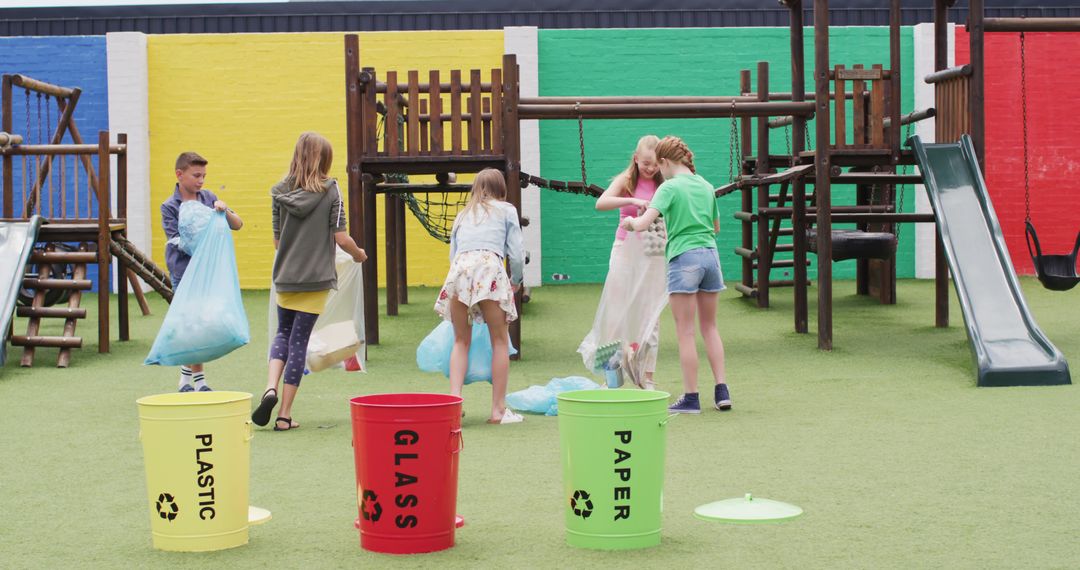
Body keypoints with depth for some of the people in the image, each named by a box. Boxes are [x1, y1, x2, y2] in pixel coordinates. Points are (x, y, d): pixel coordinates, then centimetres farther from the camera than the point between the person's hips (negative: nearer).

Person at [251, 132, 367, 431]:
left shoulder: (280, 191, 0)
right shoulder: (330, 190, -7)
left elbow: (277, 240, 5)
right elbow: (341, 238, -9)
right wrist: (359, 254, 11)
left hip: (285, 277, 2)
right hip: (316, 279, -2)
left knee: (283, 332, 21)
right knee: (299, 340, 4)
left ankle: (270, 388, -4)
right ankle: (285, 415, 5)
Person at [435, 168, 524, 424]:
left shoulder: (463, 214, 30)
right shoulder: (506, 210, 20)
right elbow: (516, 253, 11)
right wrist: (515, 282, 26)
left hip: (459, 268, 3)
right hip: (490, 267, -3)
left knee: (461, 341, 12)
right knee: (500, 341, 5)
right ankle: (498, 409, 3)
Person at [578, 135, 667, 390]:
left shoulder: (664, 185, 3)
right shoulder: (626, 180, -2)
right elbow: (600, 203, -19)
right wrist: (632, 201, -31)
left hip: (653, 254, 2)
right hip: (626, 251, -2)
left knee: (650, 316, 4)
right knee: (618, 313, -1)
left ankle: (647, 378, 10)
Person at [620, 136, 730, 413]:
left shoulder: (670, 187, -7)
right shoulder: (706, 186, 12)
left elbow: (643, 223, -17)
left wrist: (631, 221, 3)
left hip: (683, 257, -6)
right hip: (710, 255, 6)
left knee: (685, 332, 0)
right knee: (709, 326, 17)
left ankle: (691, 398, 3)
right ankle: (721, 390, 12)